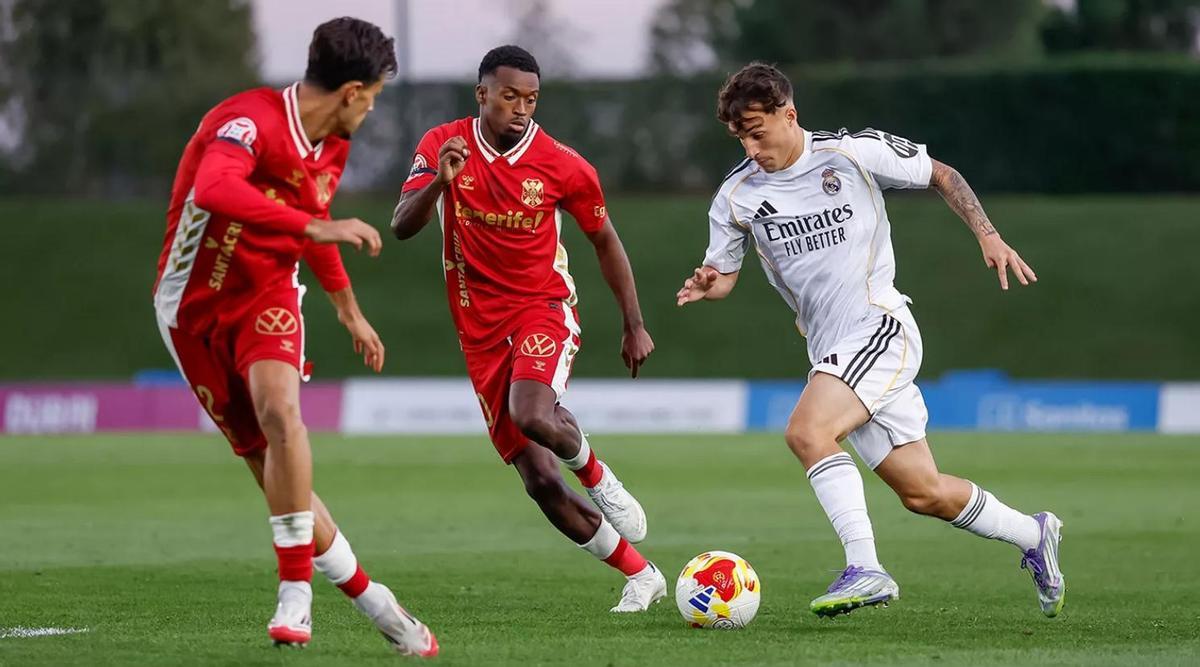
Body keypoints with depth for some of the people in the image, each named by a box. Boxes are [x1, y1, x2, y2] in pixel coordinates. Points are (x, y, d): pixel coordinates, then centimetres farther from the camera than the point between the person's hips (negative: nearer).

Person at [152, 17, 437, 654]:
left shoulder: (332, 147, 5)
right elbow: (214, 190, -44)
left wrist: (349, 309, 35)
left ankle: (296, 593, -27)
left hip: (268, 294, 4)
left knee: (279, 410, -28)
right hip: (195, 302, -4)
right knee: (272, 471, -2)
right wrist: (315, 226, -50)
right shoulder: (249, 120, -22)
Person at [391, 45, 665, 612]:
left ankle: (597, 478, -1)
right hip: (481, 330, 2)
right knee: (540, 481, -2)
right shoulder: (443, 146, -5)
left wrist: (634, 326, 8)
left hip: (544, 308, -2)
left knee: (532, 414, -35)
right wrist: (440, 182, -33)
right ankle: (640, 575, 14)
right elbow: (401, 227, -14)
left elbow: (605, 240, 8)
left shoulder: (563, 166, -7)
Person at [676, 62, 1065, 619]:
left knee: (806, 431, -29)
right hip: (830, 350, 5)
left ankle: (864, 568, -30)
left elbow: (941, 176, 6)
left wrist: (988, 236, -4)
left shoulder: (855, 153, -6)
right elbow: (724, 275, 14)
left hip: (881, 328, -5)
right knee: (922, 494, 7)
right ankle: (1032, 535, 30)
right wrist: (705, 285, -10)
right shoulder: (736, 196, 4)